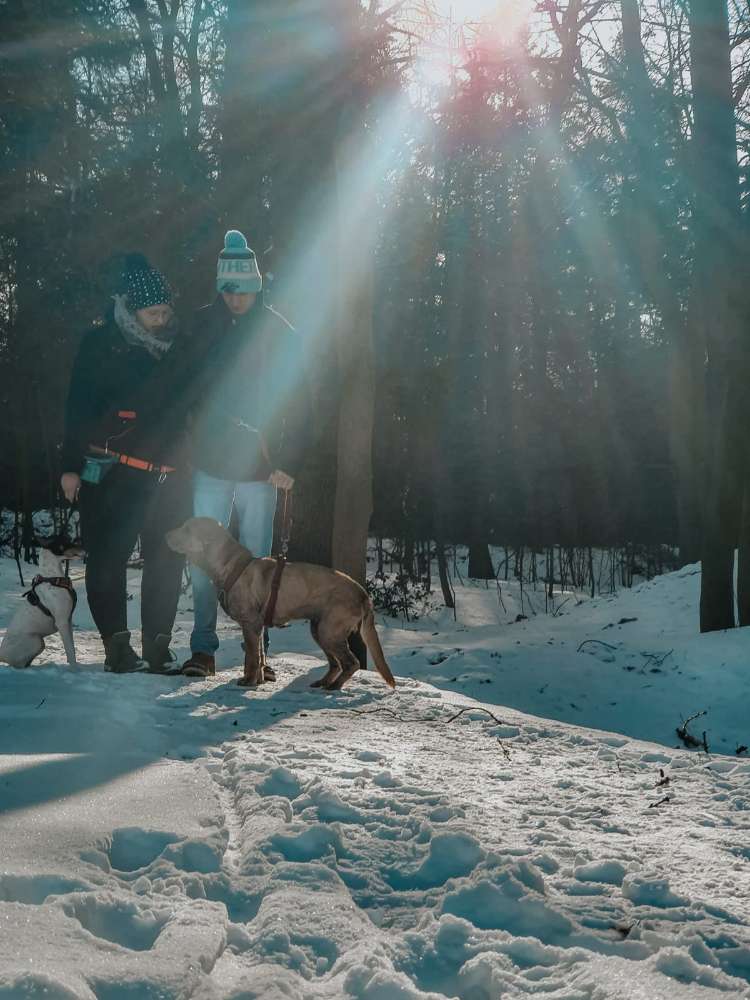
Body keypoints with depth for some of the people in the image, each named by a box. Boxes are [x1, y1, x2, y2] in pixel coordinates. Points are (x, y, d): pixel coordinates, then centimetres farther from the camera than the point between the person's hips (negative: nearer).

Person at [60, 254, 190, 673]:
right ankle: (117, 645, 6)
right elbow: (79, 406, -2)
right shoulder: (101, 343, -2)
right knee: (108, 558, -1)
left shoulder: (178, 344, 8)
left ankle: (158, 646, 10)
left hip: (169, 472, 3)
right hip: (110, 470, -3)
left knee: (167, 559, 2)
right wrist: (71, 464, -5)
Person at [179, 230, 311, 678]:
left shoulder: (281, 333, -1)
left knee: (256, 561, 7)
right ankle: (203, 649, 6)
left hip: (261, 468, -1)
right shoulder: (201, 325, 3)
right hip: (209, 463, 1)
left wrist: (290, 463, -9)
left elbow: (299, 404, -1)